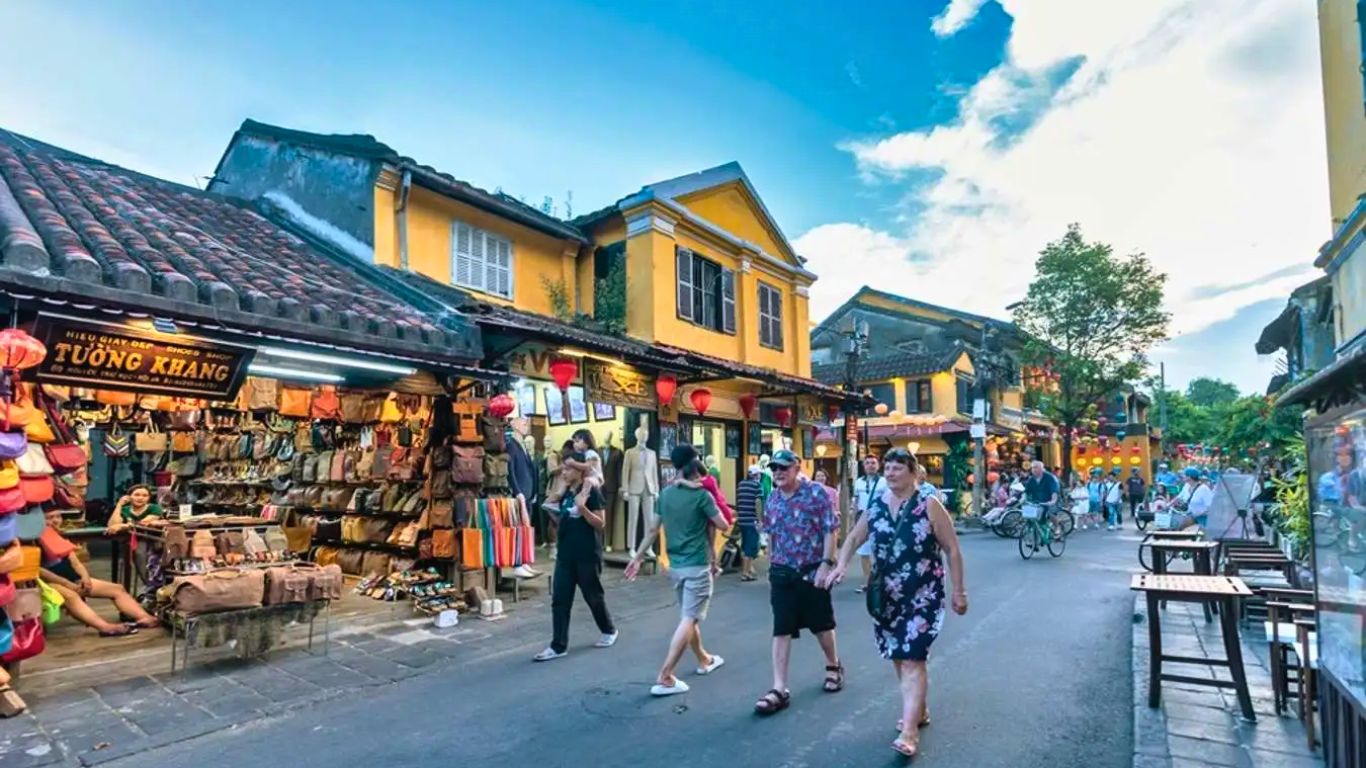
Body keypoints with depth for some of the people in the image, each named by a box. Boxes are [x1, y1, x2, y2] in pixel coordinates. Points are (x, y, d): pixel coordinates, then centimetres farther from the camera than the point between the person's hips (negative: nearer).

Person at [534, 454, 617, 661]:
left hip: (587, 554, -6)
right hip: (565, 554, 7)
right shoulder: (565, 493, 10)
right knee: (560, 600, 3)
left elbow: (601, 524, -14)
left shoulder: (592, 492, -11)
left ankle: (609, 630, 33)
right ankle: (558, 645, 9)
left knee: (593, 596, 10)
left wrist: (583, 509, -27)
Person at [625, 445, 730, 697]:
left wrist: (638, 557, 10)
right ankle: (664, 677, -10)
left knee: (689, 616, 21)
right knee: (689, 620, -5)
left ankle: (704, 660, 39)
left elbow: (653, 529, 4)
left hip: (675, 565, 7)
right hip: (697, 566, -7)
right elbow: (723, 525, -7)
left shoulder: (665, 494, 3)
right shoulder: (702, 496, -13)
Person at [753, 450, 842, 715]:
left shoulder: (816, 493, -10)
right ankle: (780, 689, 5)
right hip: (782, 574, 4)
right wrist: (771, 569, 16)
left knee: (822, 624, 15)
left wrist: (825, 564, -18)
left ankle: (833, 666, 41)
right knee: (781, 631, 1)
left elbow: (831, 529, -12)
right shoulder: (772, 500, 5)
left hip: (812, 571, -3)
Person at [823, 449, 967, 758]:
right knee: (898, 656, 15)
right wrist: (841, 565, -8)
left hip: (922, 596, -5)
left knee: (912, 659, -10)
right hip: (887, 596, 5)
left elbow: (952, 549, -5)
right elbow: (854, 538, 10)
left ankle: (909, 731, -7)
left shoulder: (929, 505, -9)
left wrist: (959, 591, -6)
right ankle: (918, 711, 35)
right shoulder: (876, 507, 3)